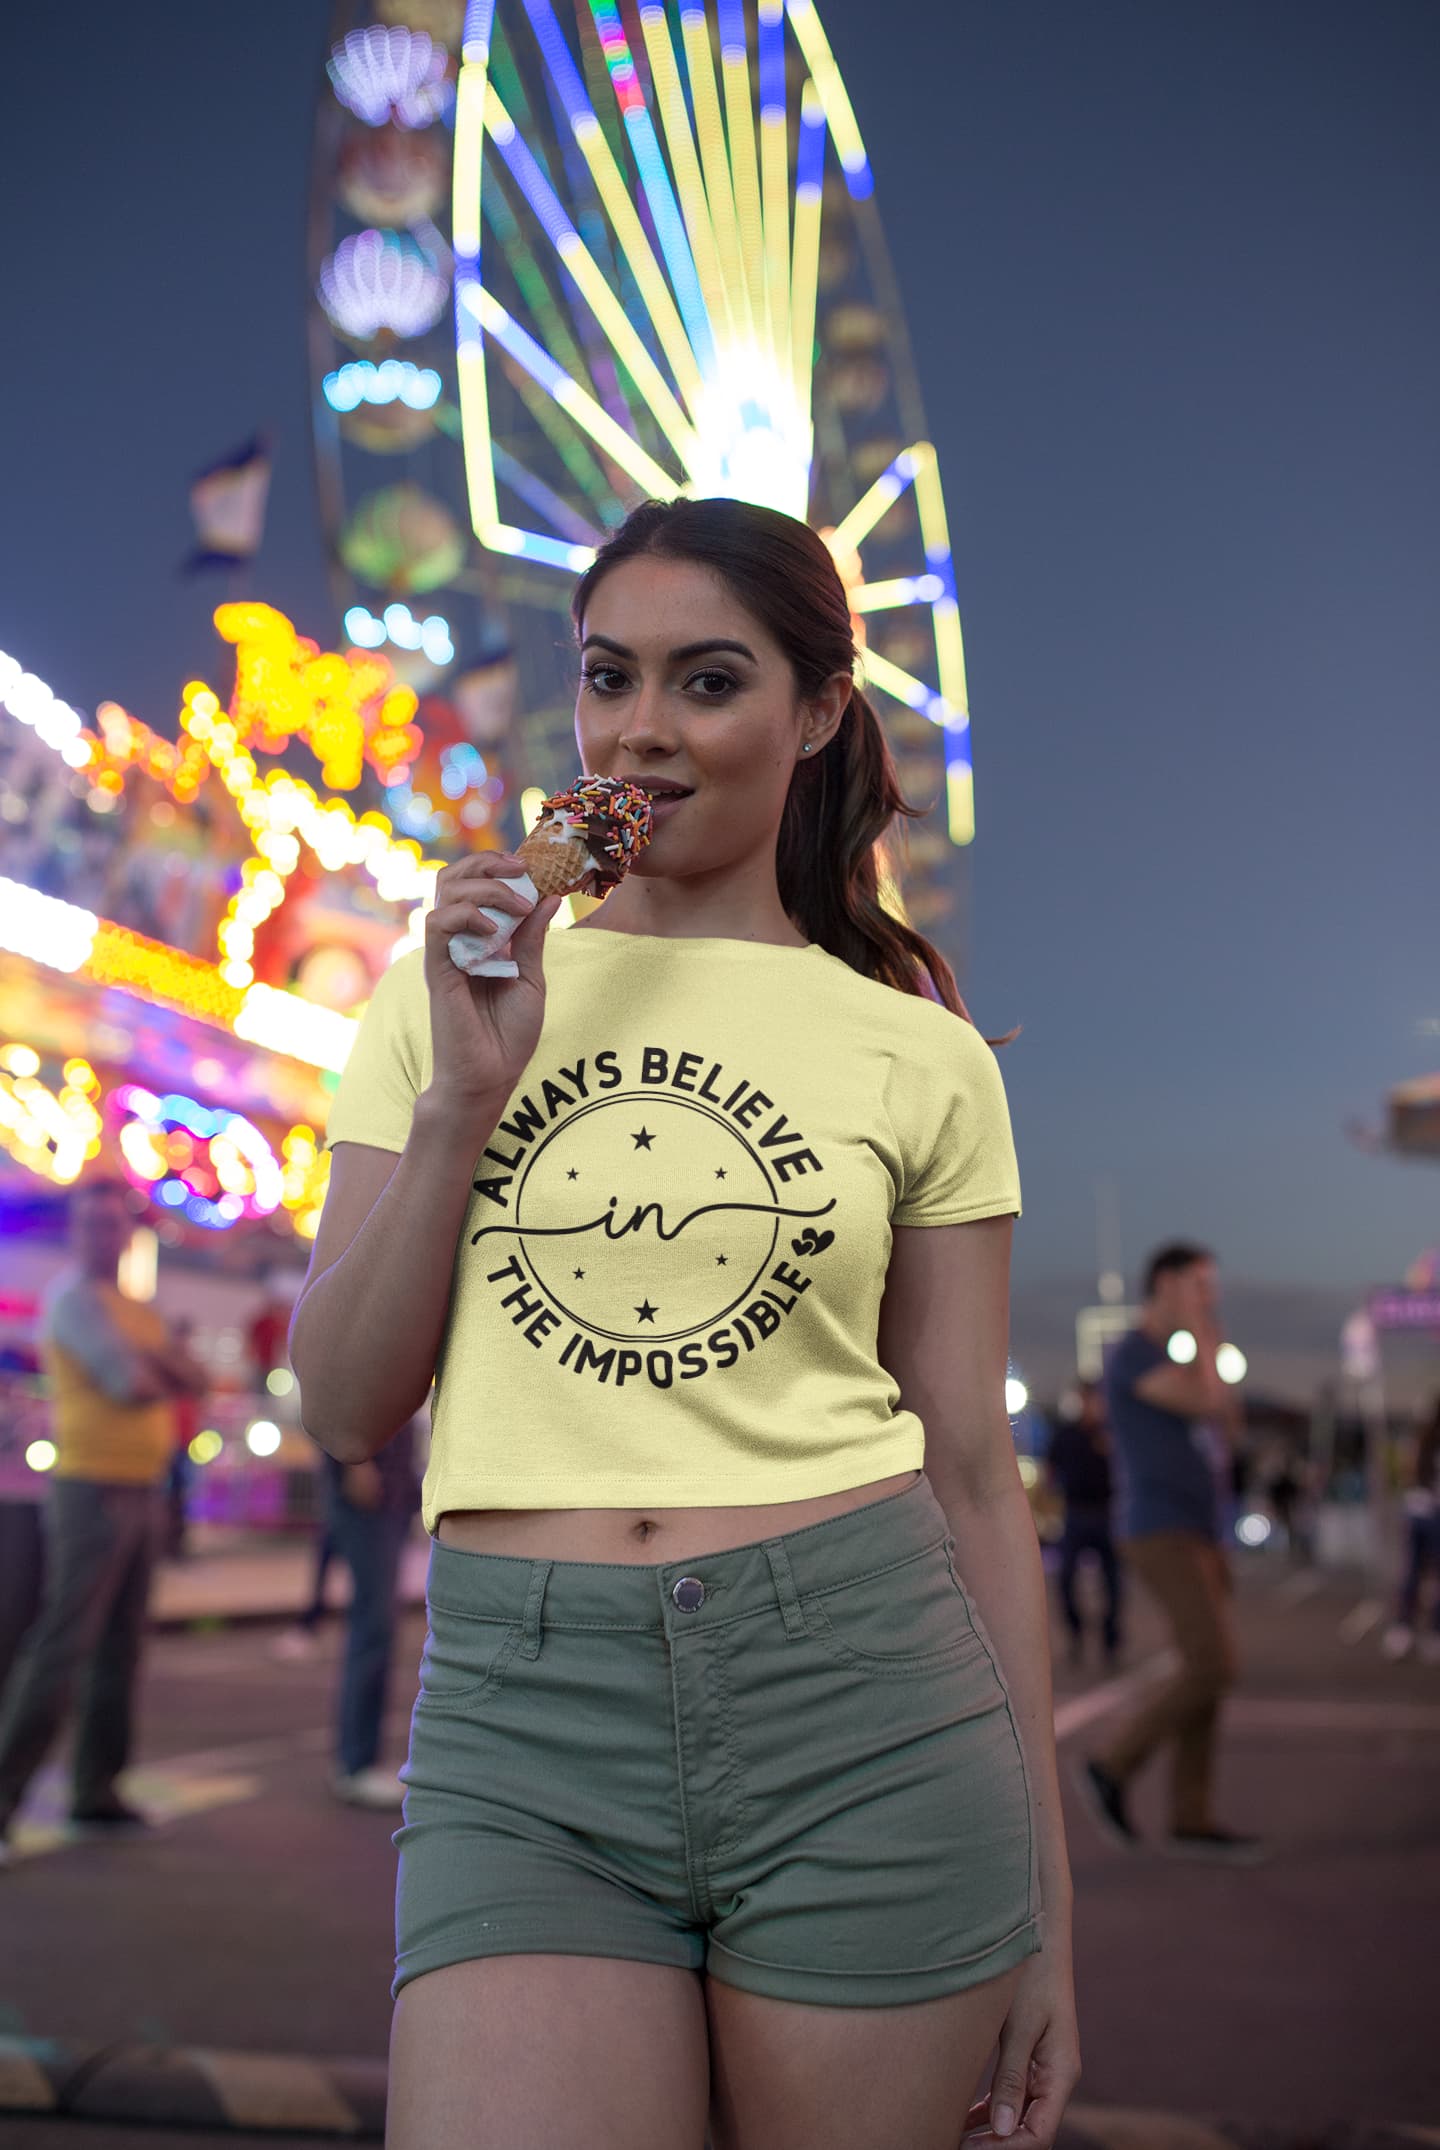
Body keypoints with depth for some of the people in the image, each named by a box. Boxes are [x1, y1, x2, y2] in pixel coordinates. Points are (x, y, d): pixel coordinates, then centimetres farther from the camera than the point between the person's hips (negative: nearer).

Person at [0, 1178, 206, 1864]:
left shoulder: (138, 1312, 18)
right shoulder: (74, 1297, -9)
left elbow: (196, 1380, 10)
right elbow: (129, 1387, -19)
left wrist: (154, 1359, -9)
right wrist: (164, 1374, 2)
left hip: (143, 1492, 8)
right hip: (93, 1489, -8)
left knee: (120, 1649, 9)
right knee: (61, 1647, -11)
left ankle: (96, 1789, 14)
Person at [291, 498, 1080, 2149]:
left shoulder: (921, 1059, 3)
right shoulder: (448, 990, 8)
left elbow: (972, 1475, 6)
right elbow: (343, 1411, 6)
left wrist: (1044, 1918, 6)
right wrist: (462, 1099, -8)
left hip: (862, 1702, 0)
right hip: (523, 1713, 1)